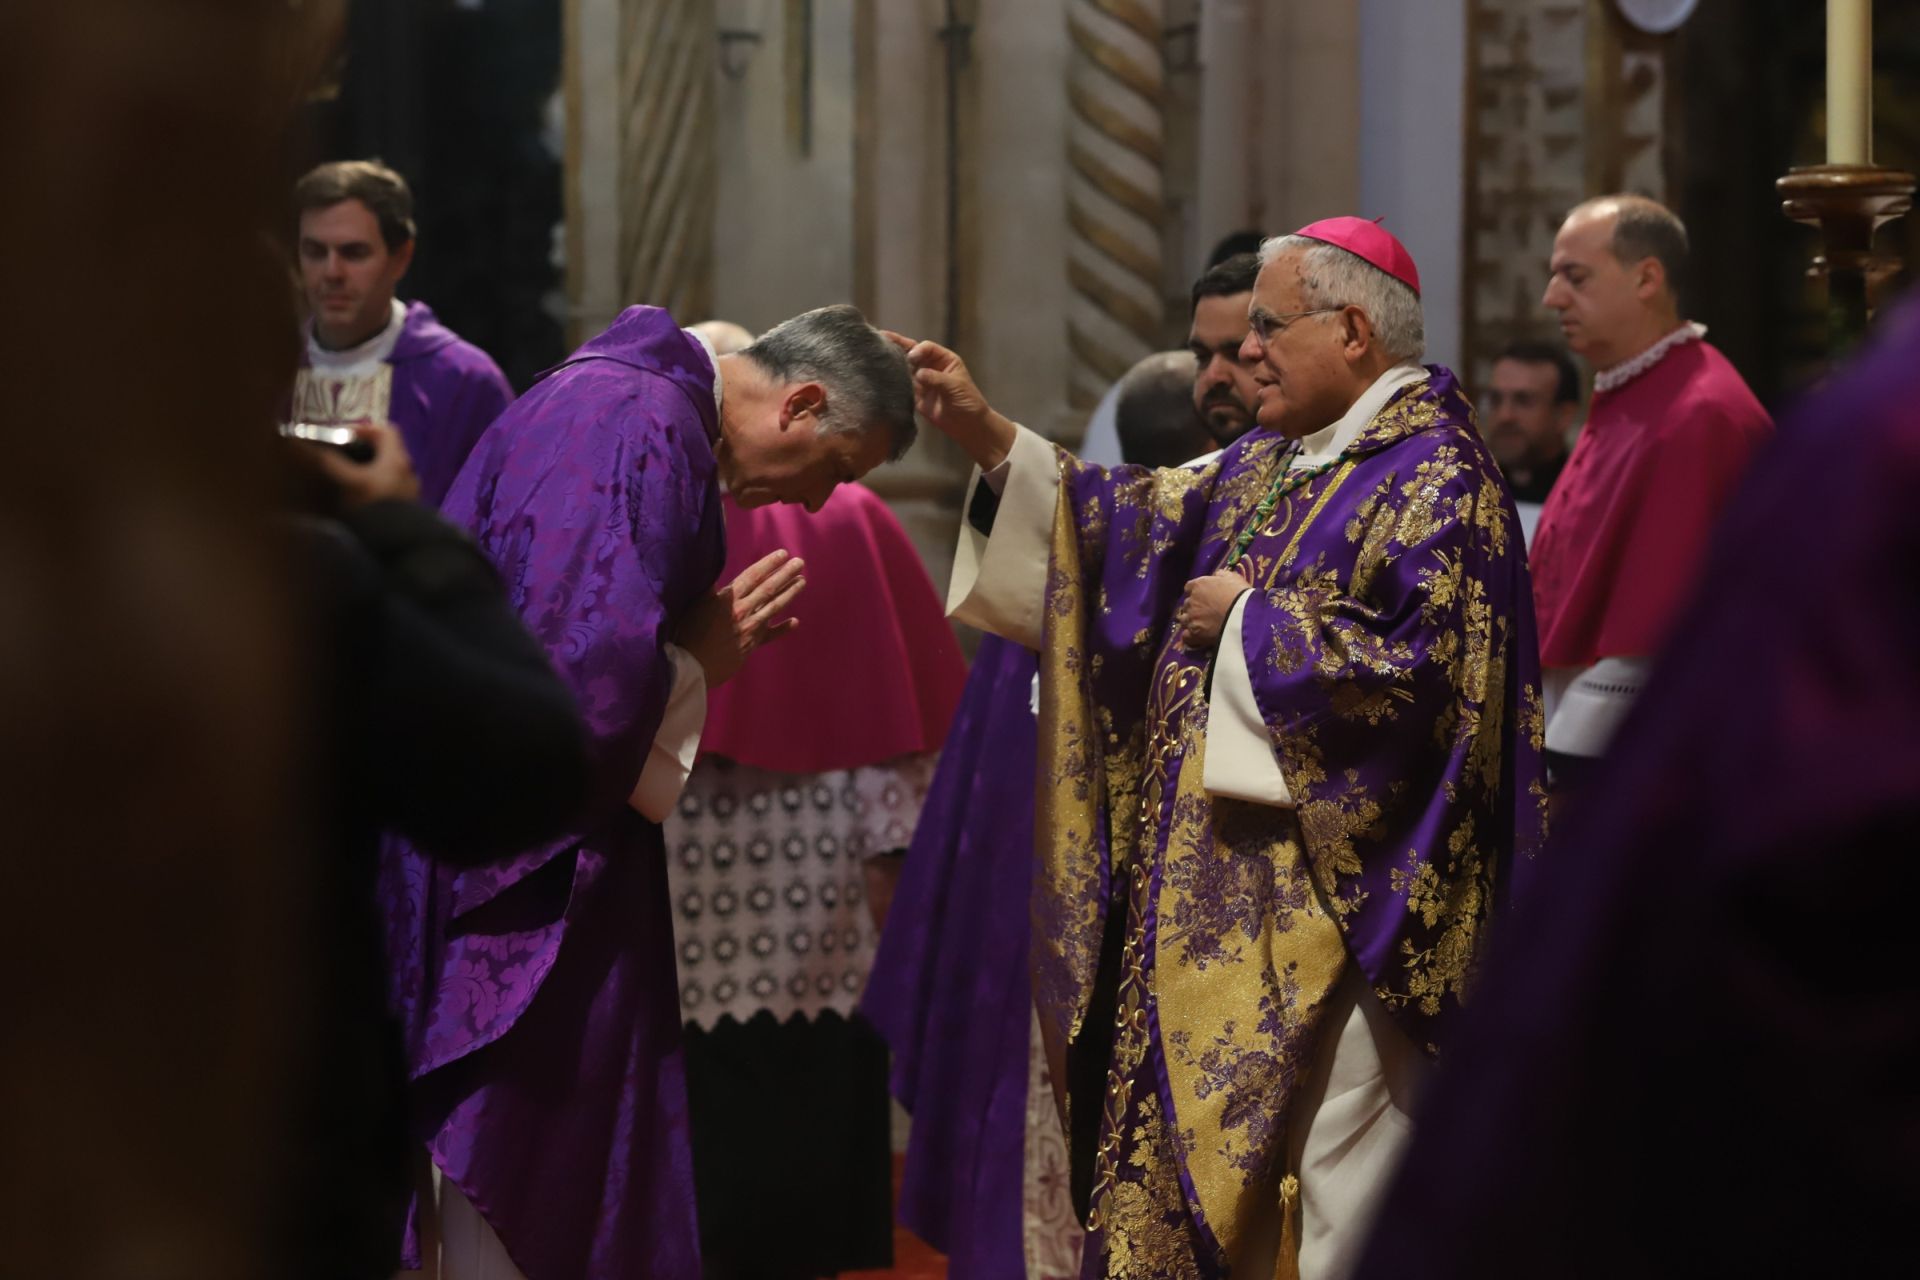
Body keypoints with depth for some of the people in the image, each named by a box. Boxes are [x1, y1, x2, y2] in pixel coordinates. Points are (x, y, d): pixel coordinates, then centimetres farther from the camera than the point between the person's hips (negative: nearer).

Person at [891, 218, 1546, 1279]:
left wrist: (1248, 621, -12)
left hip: (1332, 904, -9)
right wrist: (984, 435, 7)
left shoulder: (1435, 477, -12)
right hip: (1223, 900, 9)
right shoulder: (1269, 463, 15)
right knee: (1204, 1167, 12)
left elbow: (1424, 667, -22)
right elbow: (1141, 522, 15)